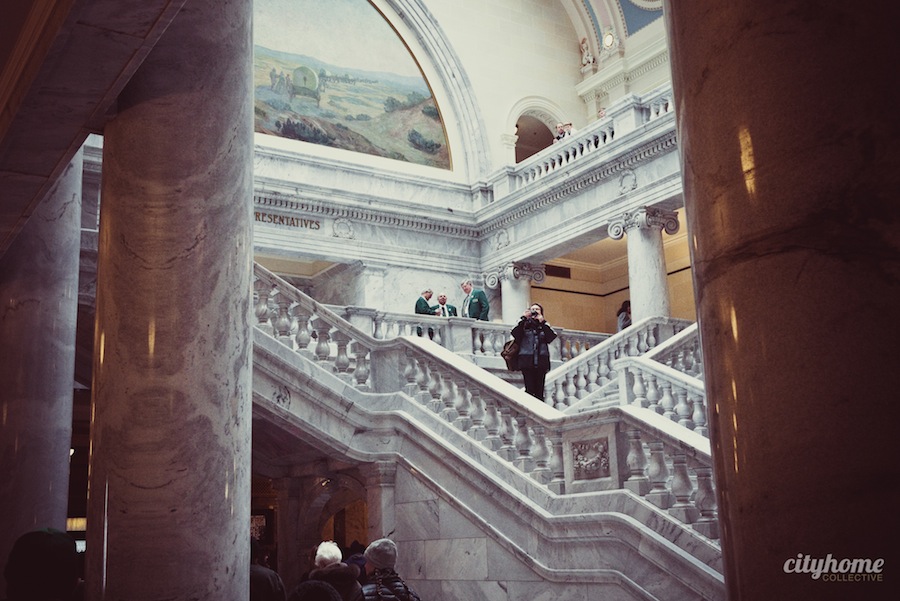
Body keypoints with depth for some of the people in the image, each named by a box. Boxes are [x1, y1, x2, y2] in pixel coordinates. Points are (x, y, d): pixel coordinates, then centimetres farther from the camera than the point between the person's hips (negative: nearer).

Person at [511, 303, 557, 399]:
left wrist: (543, 322, -6)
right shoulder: (524, 324, 11)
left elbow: (552, 337, -2)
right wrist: (523, 318, -8)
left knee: (539, 390, 0)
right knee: (529, 389, -8)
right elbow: (515, 333, -8)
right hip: (527, 361, -2)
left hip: (541, 362, 2)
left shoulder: (544, 325, 17)